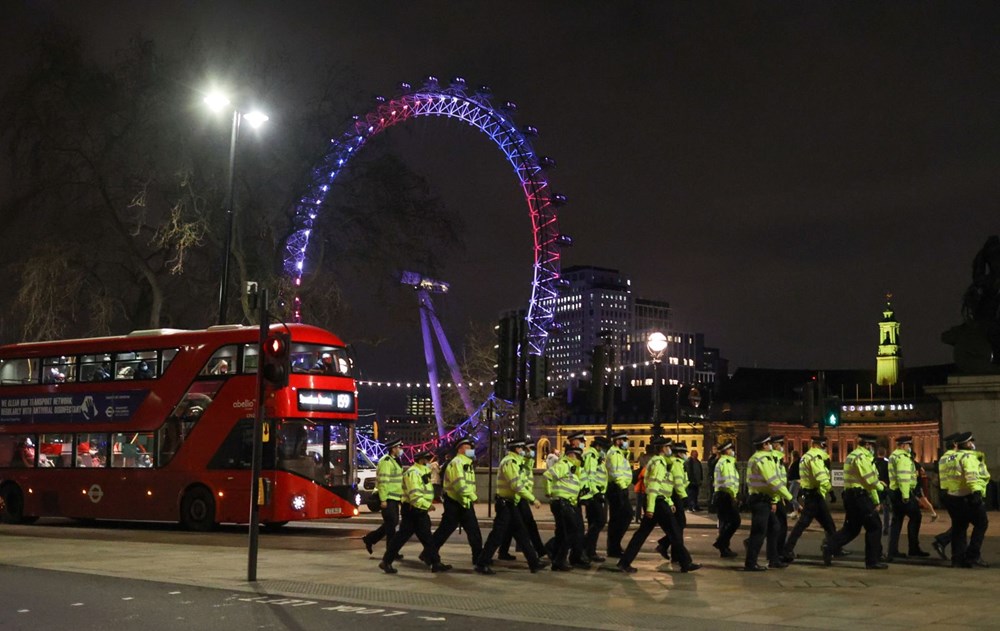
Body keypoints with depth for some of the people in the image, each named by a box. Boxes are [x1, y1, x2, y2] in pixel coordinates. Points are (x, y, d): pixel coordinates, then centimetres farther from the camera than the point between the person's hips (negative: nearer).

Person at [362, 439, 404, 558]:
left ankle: (369, 539, 22)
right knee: (391, 523, -6)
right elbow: (383, 481, -20)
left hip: (394, 498, 10)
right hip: (387, 498, -10)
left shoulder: (395, 461, 16)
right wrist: (383, 499, -23)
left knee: (392, 523, 13)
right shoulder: (386, 461, -15)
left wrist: (401, 496, 20)